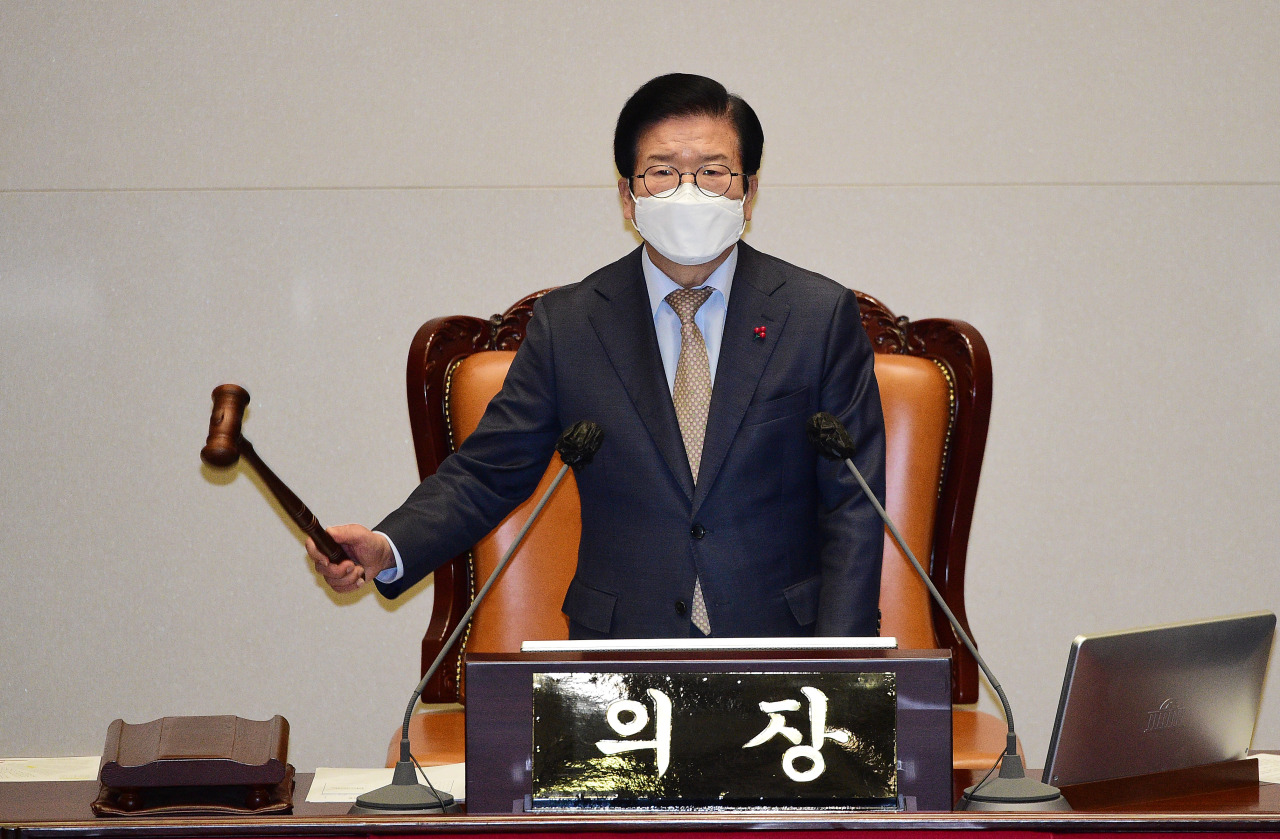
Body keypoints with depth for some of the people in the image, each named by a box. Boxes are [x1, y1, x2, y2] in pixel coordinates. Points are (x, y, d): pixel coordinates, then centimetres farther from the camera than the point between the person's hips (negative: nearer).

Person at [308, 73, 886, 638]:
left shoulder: (822, 315, 5)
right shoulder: (567, 325, 7)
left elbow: (853, 508, 4)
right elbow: (487, 472, 9)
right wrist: (387, 549, -11)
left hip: (781, 654, 0)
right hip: (620, 667, 0)